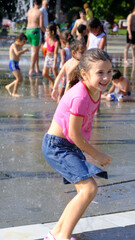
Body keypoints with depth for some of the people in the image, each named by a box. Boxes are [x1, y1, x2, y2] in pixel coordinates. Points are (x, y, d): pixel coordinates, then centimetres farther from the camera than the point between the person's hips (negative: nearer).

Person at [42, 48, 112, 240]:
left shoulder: (95, 91, 2)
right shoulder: (80, 97, -27)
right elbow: (75, 134, -22)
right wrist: (97, 155, -10)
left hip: (69, 146, 10)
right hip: (56, 146, -10)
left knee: (85, 192, 10)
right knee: (89, 188, -19)